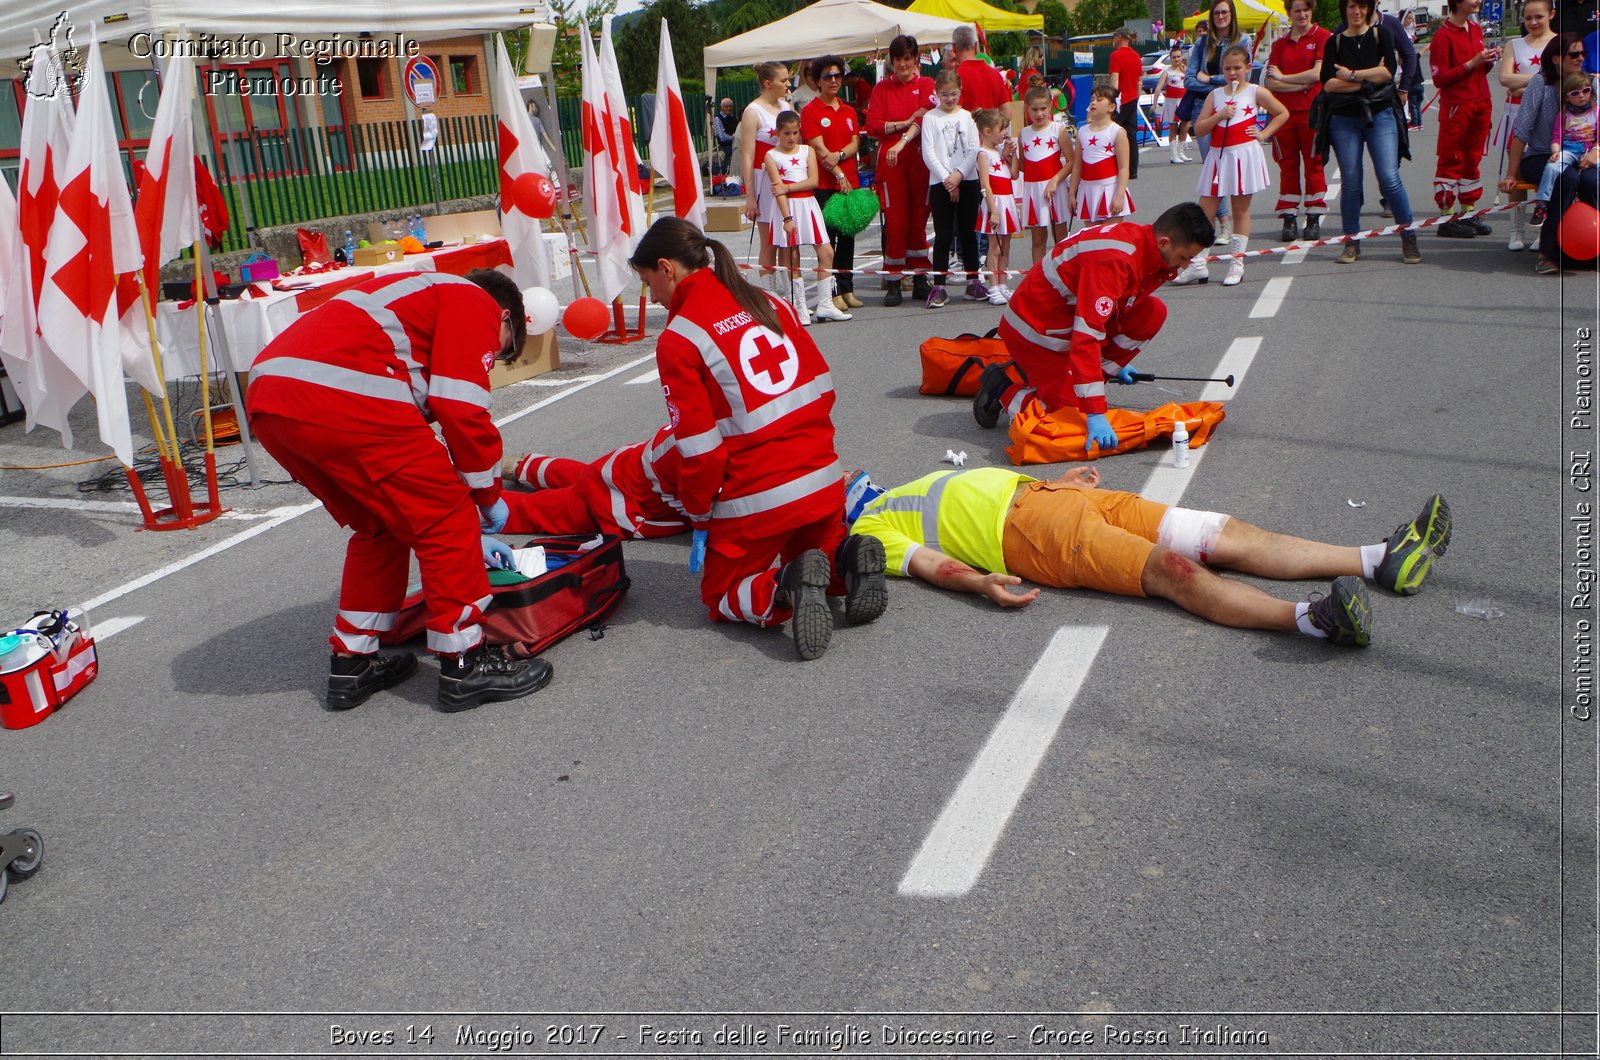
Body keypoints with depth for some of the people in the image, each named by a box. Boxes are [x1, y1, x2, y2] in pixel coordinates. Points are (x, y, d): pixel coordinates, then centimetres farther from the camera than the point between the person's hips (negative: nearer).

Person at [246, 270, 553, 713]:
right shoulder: (477, 303, 13)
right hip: (340, 394, -9)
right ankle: (465, 665, 11)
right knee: (447, 518, 4)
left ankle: (353, 662, 29)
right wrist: (489, 496, 12)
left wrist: (468, 539, 42)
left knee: (379, 525, 24)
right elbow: (463, 410, -4)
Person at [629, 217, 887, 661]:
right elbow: (822, 388, 12)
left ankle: (788, 589, -12)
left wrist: (700, 519, 4)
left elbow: (700, 449, -10)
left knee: (722, 597, 18)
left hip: (754, 500, -6)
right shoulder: (769, 304, 7)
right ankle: (846, 564, 0)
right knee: (818, 551, 35)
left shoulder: (677, 339, -11)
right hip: (825, 482, 6)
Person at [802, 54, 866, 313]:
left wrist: (839, 155, -13)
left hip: (850, 181, 5)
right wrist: (839, 175, -16)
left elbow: (855, 144, 7)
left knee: (848, 236, 8)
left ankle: (847, 289, 15)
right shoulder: (810, 111, -2)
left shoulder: (849, 111, 16)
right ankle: (832, 292, -2)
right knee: (827, 238, -5)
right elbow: (818, 148, -10)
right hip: (825, 185, -5)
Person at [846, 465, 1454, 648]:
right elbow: (925, 563, -10)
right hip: (1025, 528, -9)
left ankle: (1384, 561, -9)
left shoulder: (910, 492, 30)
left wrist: (1060, 482, 26)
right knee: (1171, 571, -30)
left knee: (1229, 535, -4)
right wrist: (982, 583, -29)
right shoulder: (872, 529, 6)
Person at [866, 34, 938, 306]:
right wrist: (906, 123, -9)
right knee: (895, 222, -2)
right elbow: (872, 126, 1)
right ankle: (894, 282, 2)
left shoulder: (926, 85, 7)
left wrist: (903, 141, -22)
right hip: (890, 161, 0)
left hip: (919, 158, 0)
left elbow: (928, 118, -8)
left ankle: (920, 279, 11)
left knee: (919, 220, 3)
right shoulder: (882, 88, 10)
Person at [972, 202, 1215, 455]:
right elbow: (1087, 335, -36)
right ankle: (1002, 389, 5)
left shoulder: (1141, 240, 0)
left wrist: (1113, 364, 27)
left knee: (1153, 312, -4)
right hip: (1036, 330, -9)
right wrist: (1095, 413, -38)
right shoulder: (1113, 259, -30)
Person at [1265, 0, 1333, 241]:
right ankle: (1289, 219, 8)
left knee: (1313, 165, 2)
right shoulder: (1280, 43, 11)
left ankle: (1314, 220, 7)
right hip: (1284, 111, 3)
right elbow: (1269, 82, 2)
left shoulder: (1323, 37, 0)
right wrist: (1301, 84, -10)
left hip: (1312, 110, -3)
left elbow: (1317, 74, -10)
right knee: (1287, 166, 4)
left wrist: (1283, 78, -1)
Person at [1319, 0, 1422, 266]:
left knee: (1389, 178, -9)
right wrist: (1368, 80, -7)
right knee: (1350, 181, 0)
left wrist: (1352, 75, -6)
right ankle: (1351, 241, 10)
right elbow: (1328, 84, -4)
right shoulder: (1335, 42, 9)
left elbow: (1389, 71, -7)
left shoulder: (1380, 35, 9)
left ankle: (1409, 236, 0)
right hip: (1344, 119, 1)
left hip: (1380, 114, -1)